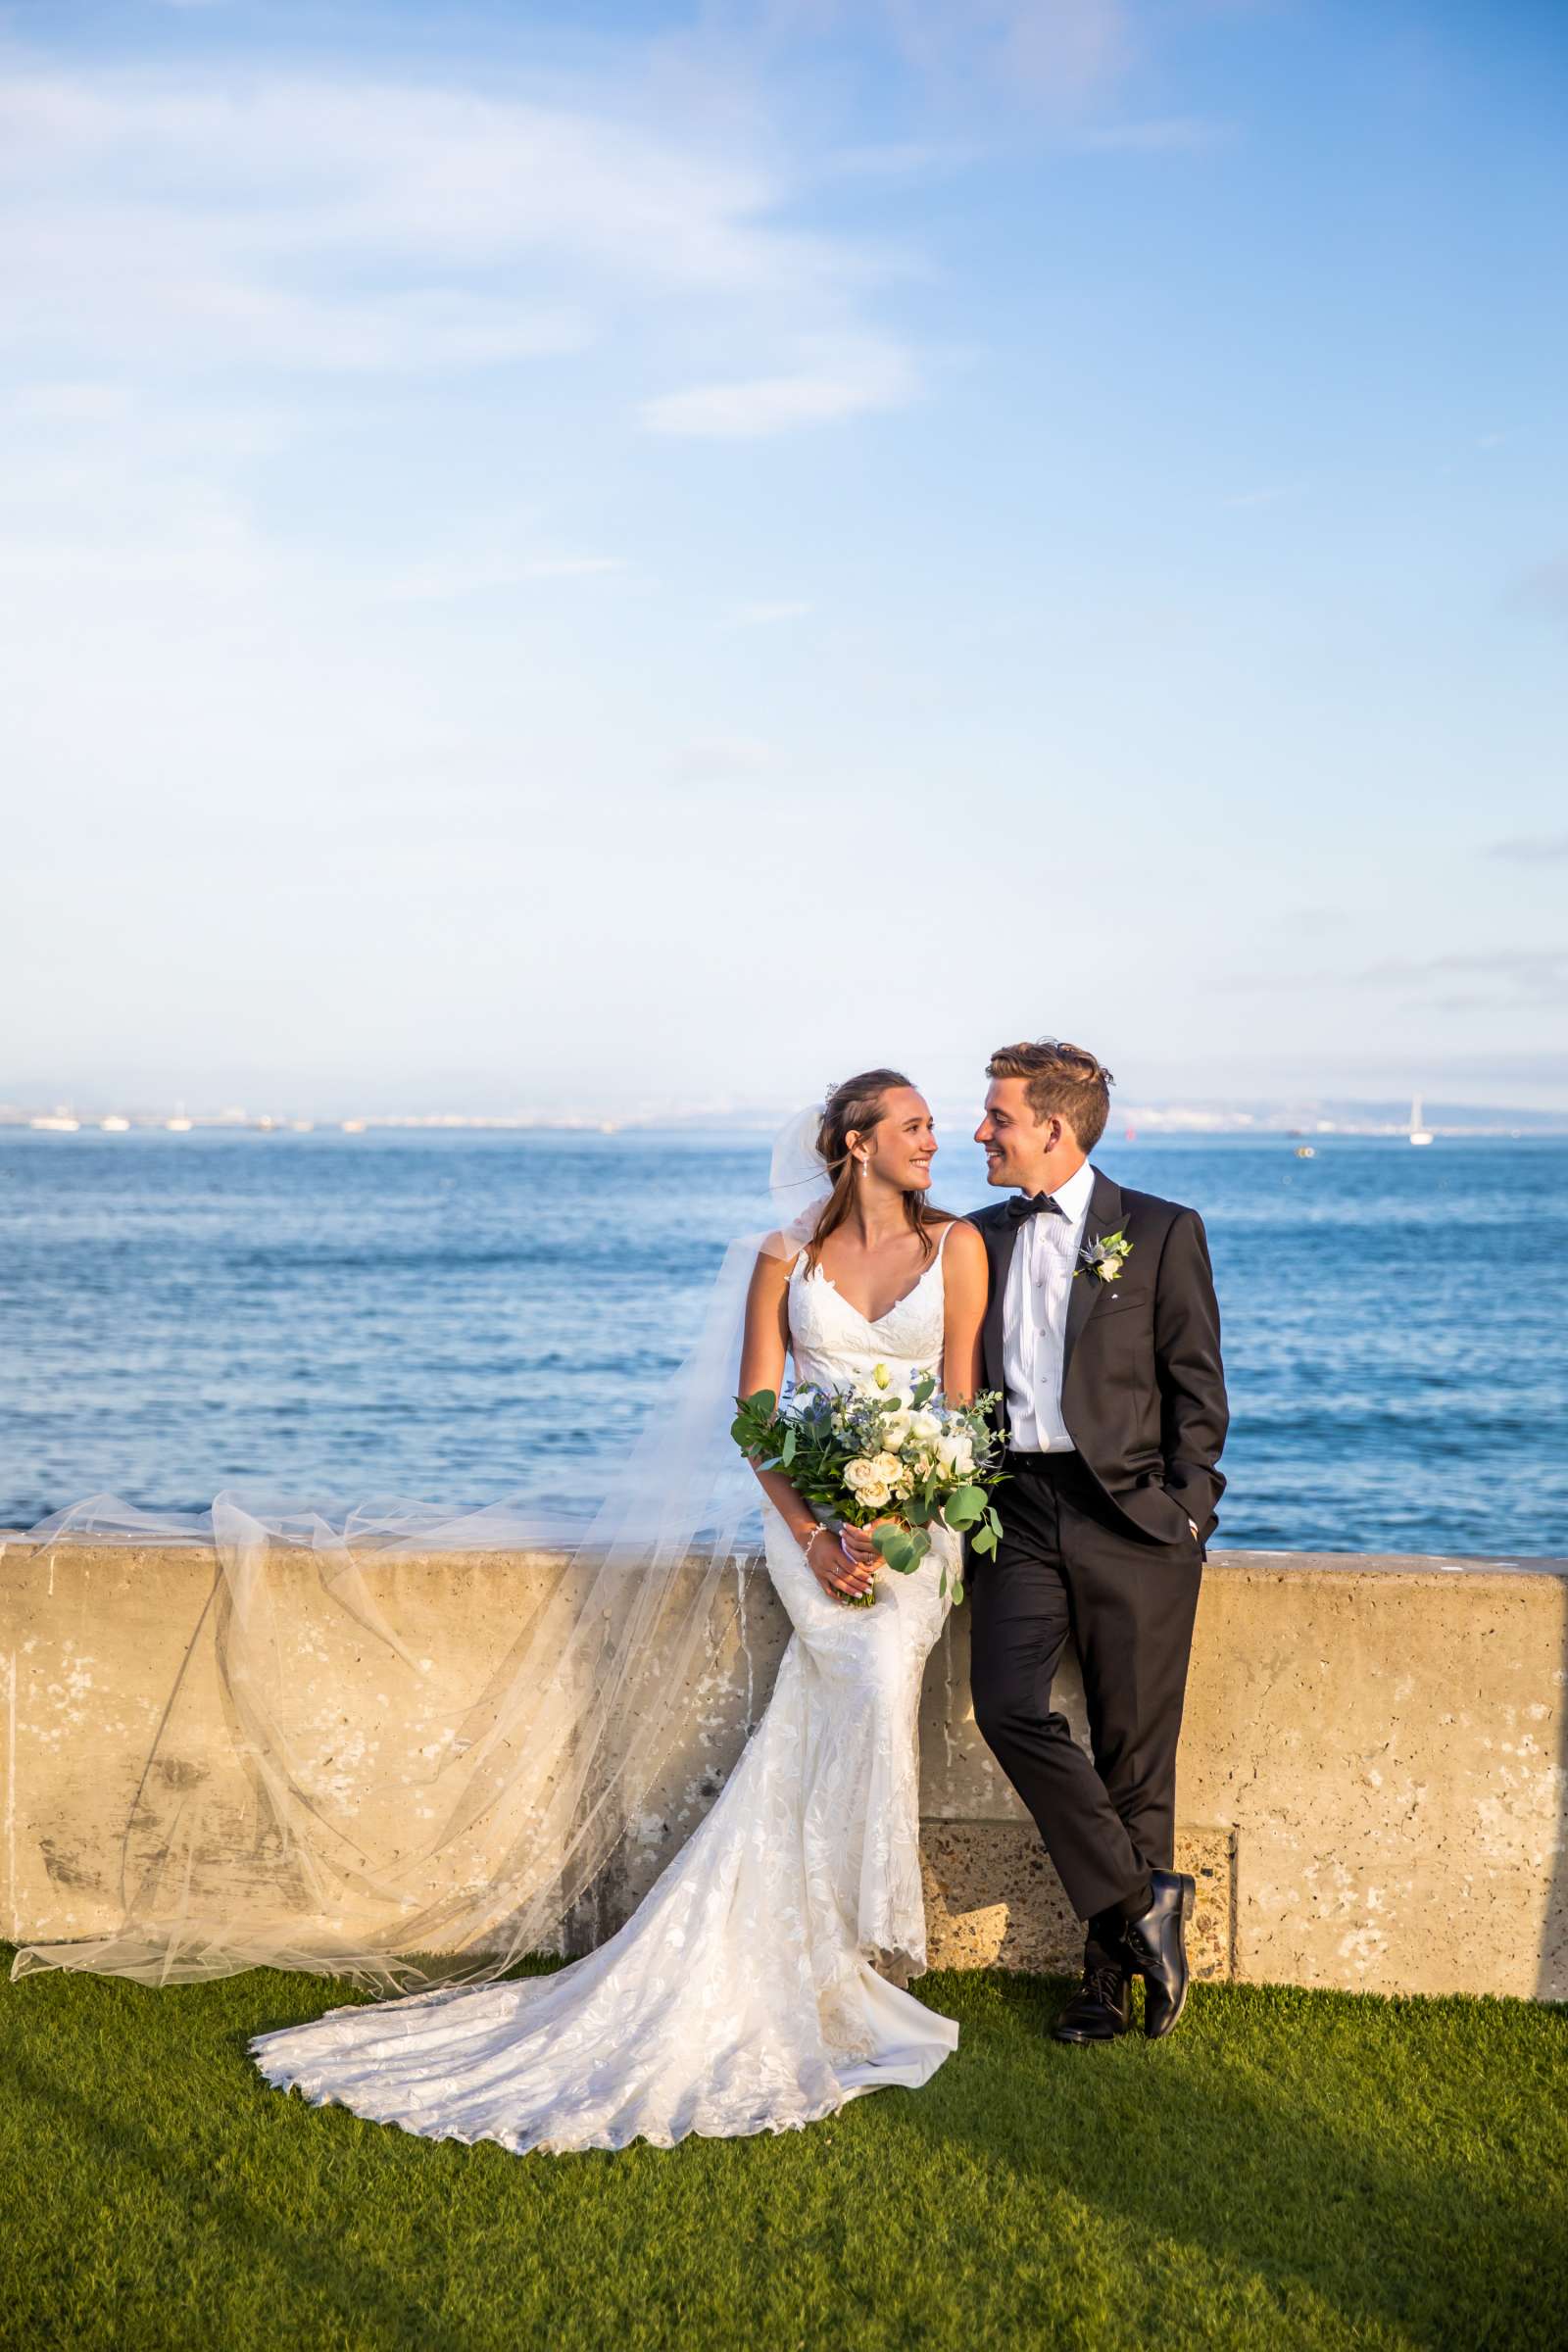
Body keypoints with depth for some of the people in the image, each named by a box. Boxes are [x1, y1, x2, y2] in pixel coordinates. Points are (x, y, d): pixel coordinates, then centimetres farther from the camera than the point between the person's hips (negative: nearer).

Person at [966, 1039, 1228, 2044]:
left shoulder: (1163, 1233, 1)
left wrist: (1186, 1512, -7)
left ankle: (1114, 1971, 15)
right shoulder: (981, 1237, 13)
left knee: (1135, 1747, 1)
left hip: (1131, 1513, -3)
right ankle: (1141, 1903, -2)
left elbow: (1198, 1388, 1)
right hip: (1019, 1509, 3)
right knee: (1008, 1709, -16)